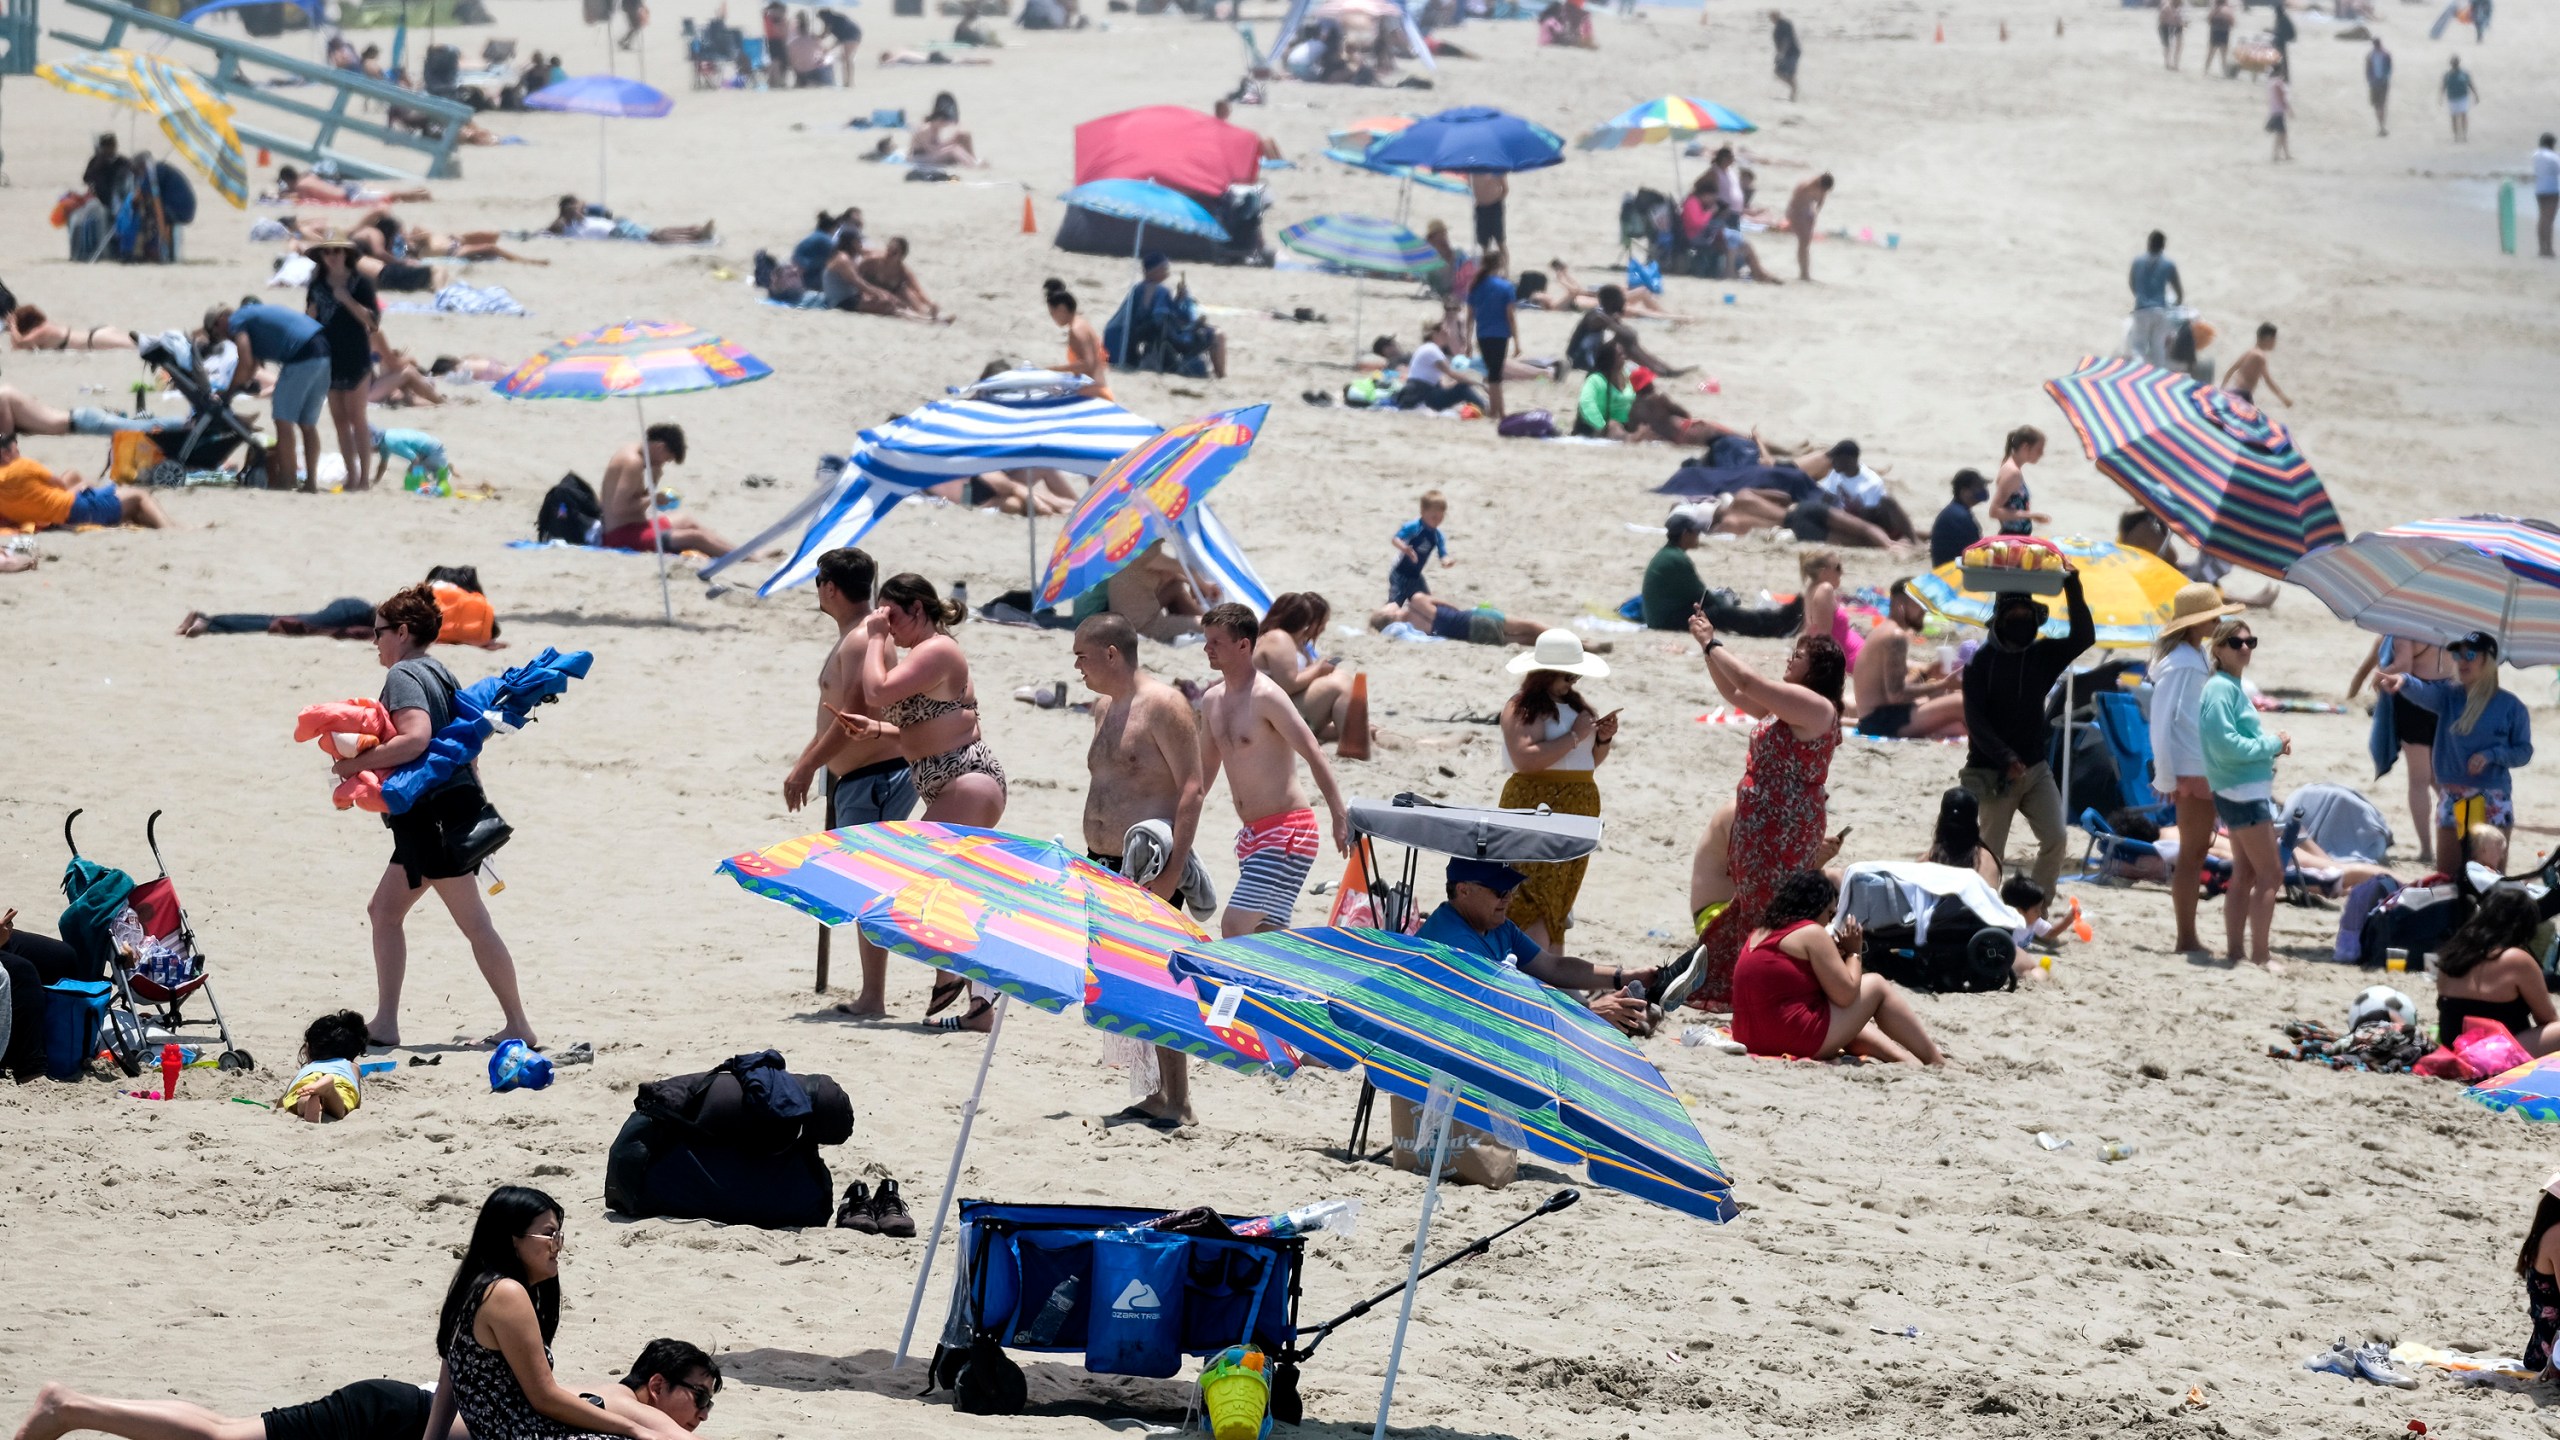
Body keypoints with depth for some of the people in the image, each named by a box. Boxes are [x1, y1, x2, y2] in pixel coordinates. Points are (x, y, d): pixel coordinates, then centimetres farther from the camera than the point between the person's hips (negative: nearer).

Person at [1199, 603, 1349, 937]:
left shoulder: (1266, 697, -14)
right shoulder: (1212, 700, 12)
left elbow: (1314, 756, -19)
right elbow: (1207, 768, 25)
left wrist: (1340, 817, -27)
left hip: (1286, 832, -9)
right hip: (1252, 834, 9)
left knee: (1235, 928, -17)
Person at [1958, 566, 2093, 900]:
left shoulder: (2042, 655, 7)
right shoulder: (1982, 662, -5)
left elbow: (2083, 637, -5)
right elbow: (1975, 720, -10)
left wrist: (2072, 586, -13)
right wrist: (2005, 759, -21)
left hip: (2035, 768, 4)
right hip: (1993, 773, -4)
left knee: (2055, 840, -7)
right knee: (1991, 851, -1)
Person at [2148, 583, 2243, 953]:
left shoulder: (2199, 658, 12)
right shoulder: (2180, 663, -16)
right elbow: (2160, 721, -18)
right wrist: (2166, 777, -16)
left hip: (2206, 768, 9)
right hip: (2191, 771, -9)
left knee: (2197, 851, 11)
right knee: (2191, 853, -4)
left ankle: (2189, 937, 16)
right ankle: (2187, 939, 1)